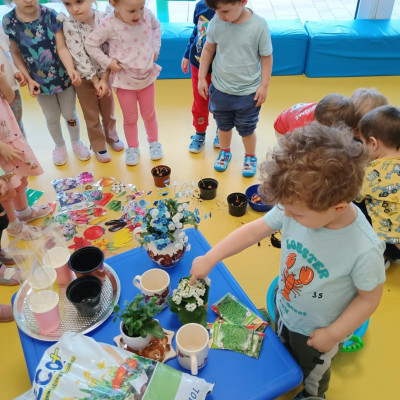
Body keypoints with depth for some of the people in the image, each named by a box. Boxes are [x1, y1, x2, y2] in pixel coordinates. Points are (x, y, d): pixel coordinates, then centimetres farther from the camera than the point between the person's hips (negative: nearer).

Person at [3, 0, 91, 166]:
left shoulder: (51, 15, -15)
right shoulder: (8, 21, -13)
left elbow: (62, 47, -17)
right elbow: (16, 54, -4)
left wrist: (71, 69, -33)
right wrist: (28, 79, -10)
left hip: (63, 76, -1)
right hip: (40, 81, 1)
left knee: (70, 114, 15)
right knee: (52, 118, 18)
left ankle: (76, 142, 41)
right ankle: (60, 146, 43)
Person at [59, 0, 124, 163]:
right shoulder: (69, 25, -20)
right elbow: (80, 58, -21)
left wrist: (104, 79, -18)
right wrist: (95, 81, -19)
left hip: (104, 74, 2)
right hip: (84, 77, -2)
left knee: (108, 111, 19)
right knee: (91, 116, 10)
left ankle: (111, 136, 43)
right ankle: (98, 146, 28)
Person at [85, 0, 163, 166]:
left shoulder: (147, 15, -11)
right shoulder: (109, 25, -22)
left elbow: (156, 26, 11)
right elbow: (90, 44, -13)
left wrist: (155, 49, 3)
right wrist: (108, 62, -17)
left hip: (147, 77, 3)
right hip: (125, 81, -3)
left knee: (149, 114, 19)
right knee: (130, 118, 12)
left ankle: (154, 142, 42)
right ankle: (132, 148, 34)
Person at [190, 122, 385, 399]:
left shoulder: (364, 250, -39)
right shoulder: (299, 207, -29)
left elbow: (370, 298, -21)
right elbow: (254, 230, -16)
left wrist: (333, 334, -15)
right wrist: (209, 259, -13)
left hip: (317, 332, -4)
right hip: (284, 311, 4)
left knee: (312, 375, 30)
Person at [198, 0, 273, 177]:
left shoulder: (259, 25, -19)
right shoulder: (215, 22, -13)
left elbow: (266, 56, -9)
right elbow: (208, 49, 1)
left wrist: (264, 85, -9)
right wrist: (202, 78, 2)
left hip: (248, 91, -2)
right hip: (220, 89, 2)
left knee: (246, 129, 13)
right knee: (223, 125, 21)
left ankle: (250, 156, 40)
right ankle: (225, 151, 47)